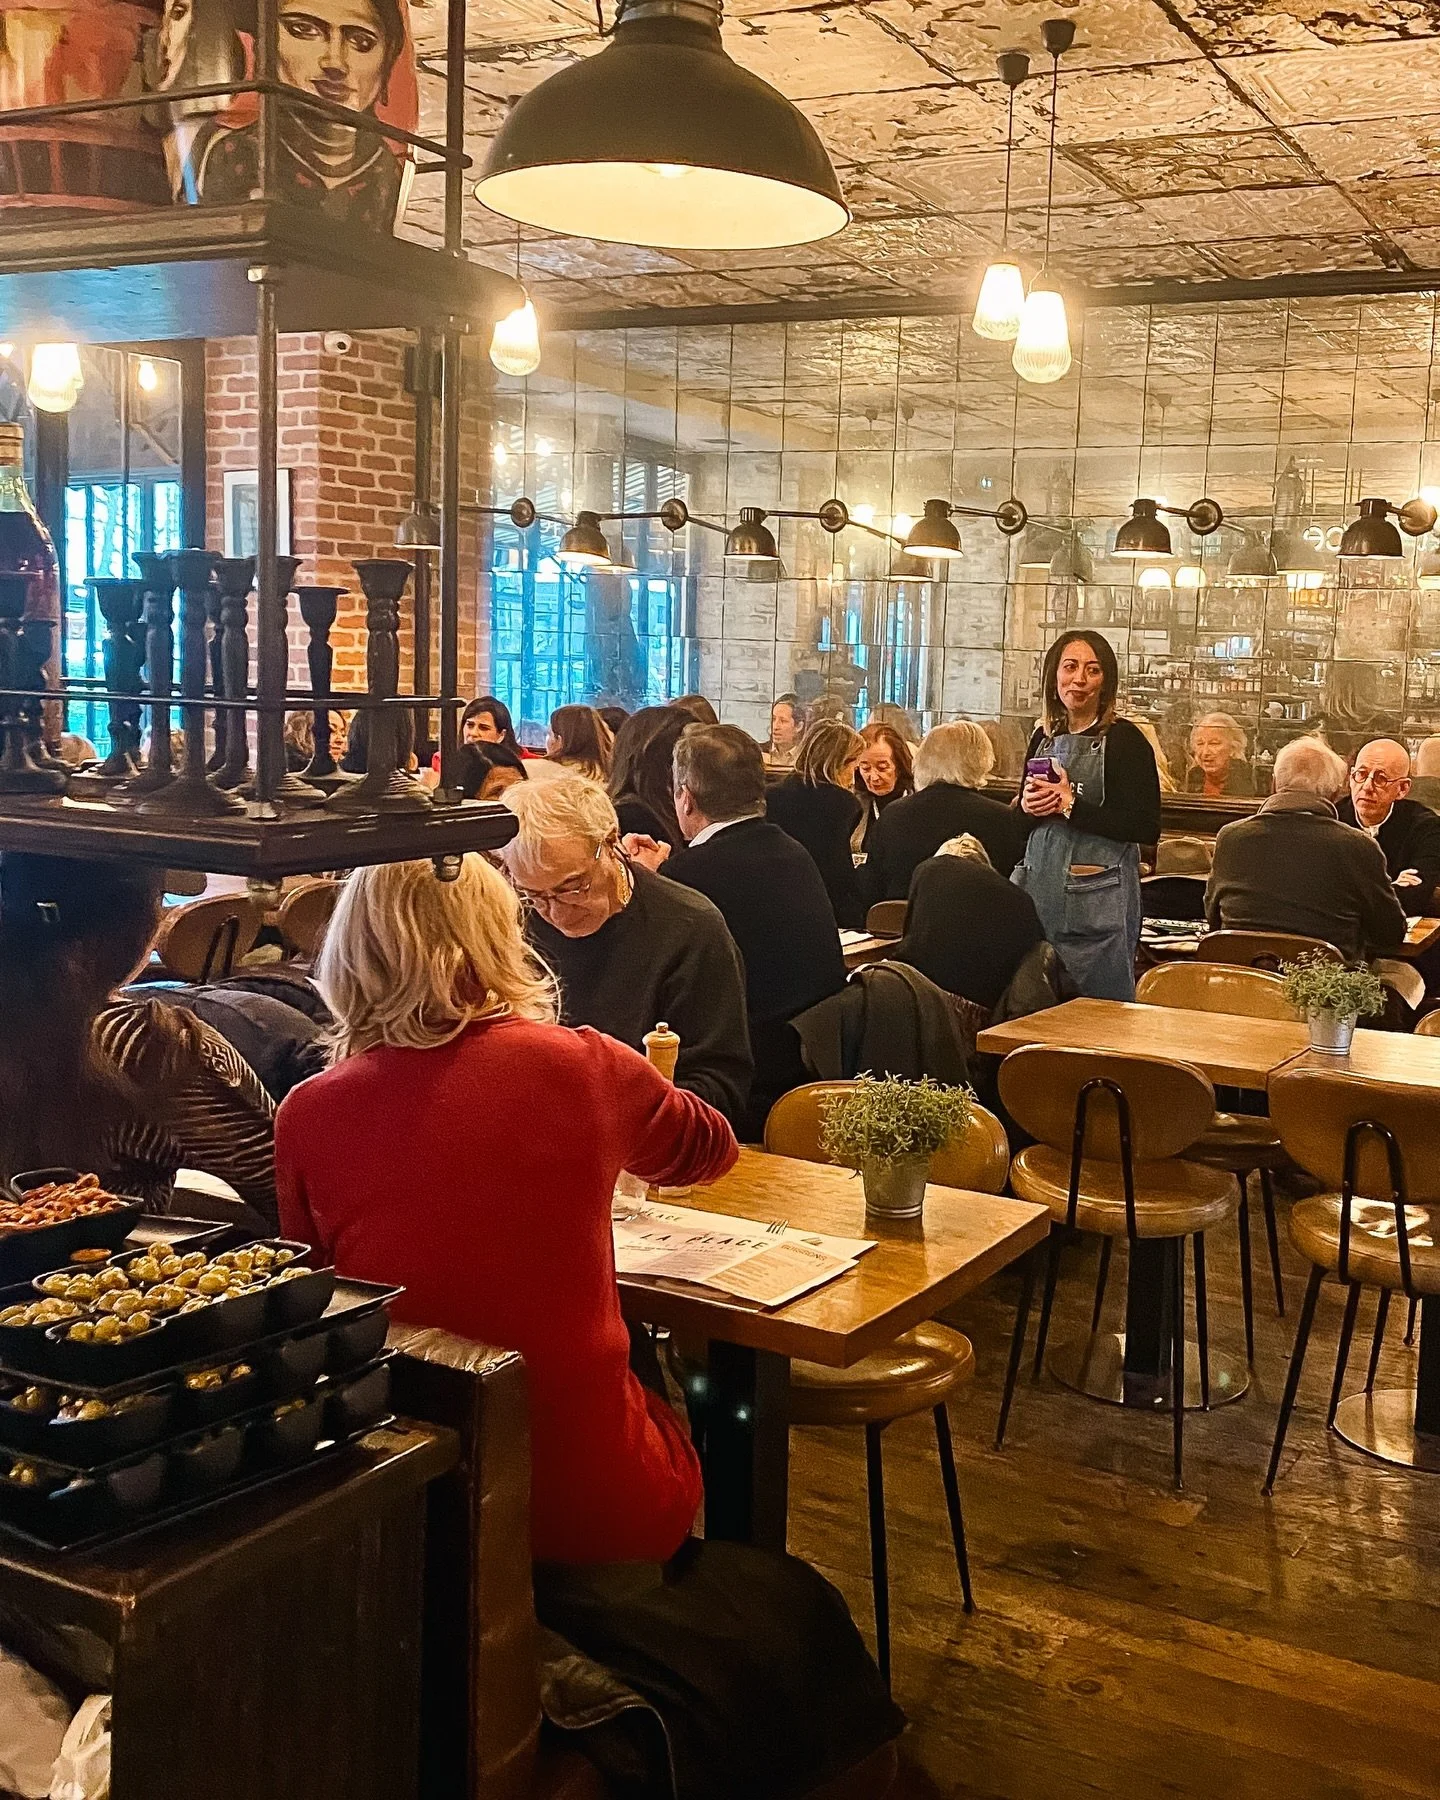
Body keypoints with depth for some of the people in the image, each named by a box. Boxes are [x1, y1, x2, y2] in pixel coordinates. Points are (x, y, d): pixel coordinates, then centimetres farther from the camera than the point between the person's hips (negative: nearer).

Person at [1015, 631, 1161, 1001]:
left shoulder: (1124, 740, -6)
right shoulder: (1044, 738, 12)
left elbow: (1146, 829, -14)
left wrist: (1072, 806, -15)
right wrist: (1026, 806, -1)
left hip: (1098, 899, -5)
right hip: (1039, 887, 6)